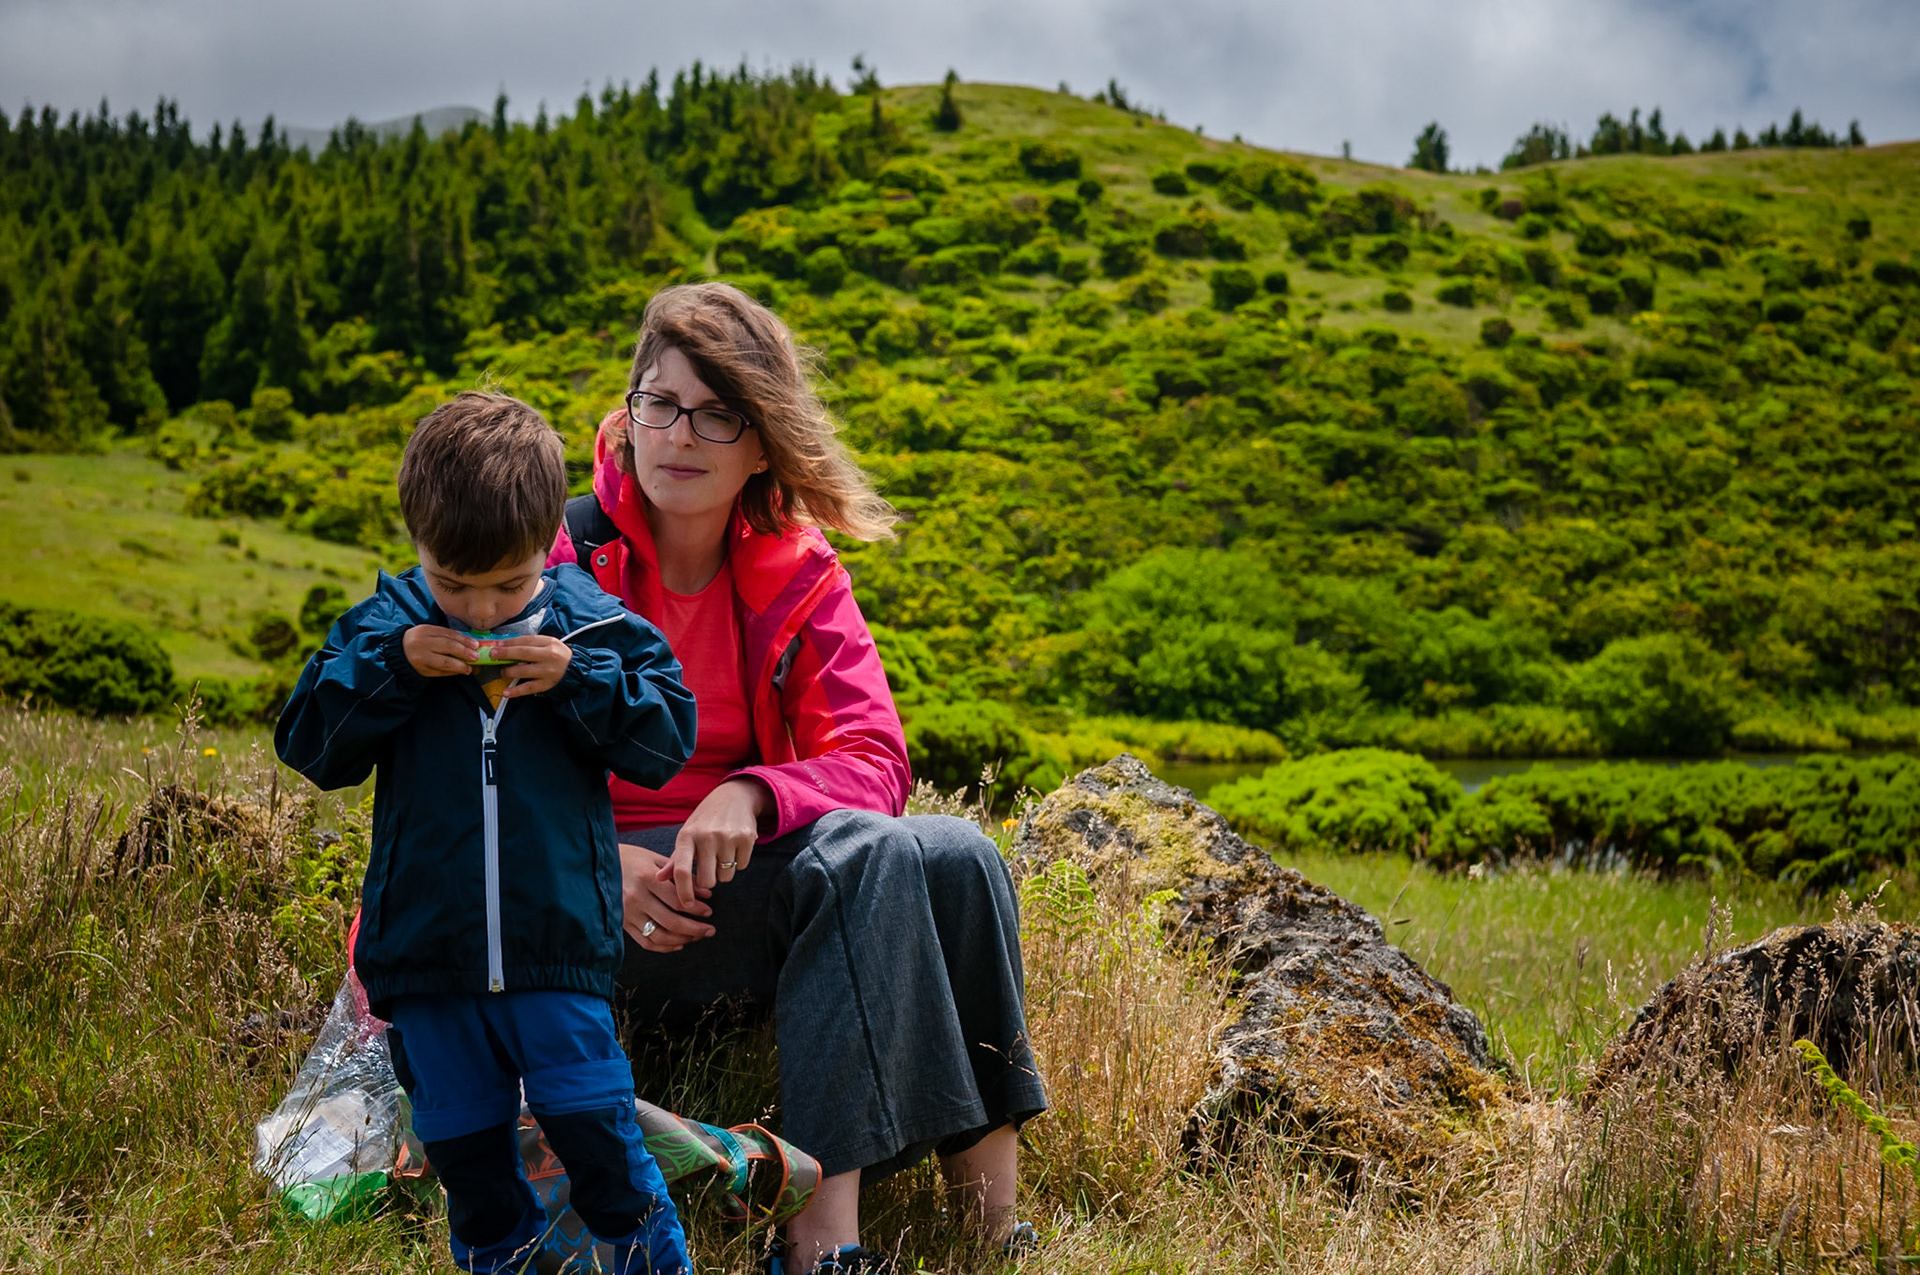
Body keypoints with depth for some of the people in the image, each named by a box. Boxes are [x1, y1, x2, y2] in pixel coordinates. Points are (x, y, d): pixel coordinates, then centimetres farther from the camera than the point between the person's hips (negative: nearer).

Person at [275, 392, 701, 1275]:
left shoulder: (591, 627, -2)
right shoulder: (385, 629, 1)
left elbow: (667, 737, -2)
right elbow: (308, 746, -1)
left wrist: (578, 680, -17)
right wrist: (388, 665, -15)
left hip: (559, 942, -2)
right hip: (426, 949, 2)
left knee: (592, 1127, -2)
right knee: (464, 1144, 11)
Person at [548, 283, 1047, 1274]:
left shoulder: (800, 580, 7)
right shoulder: (559, 558, -3)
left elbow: (874, 763, -3)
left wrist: (751, 796, -25)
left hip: (749, 868, 5)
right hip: (591, 908, -4)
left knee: (954, 855, -23)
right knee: (867, 854, -29)